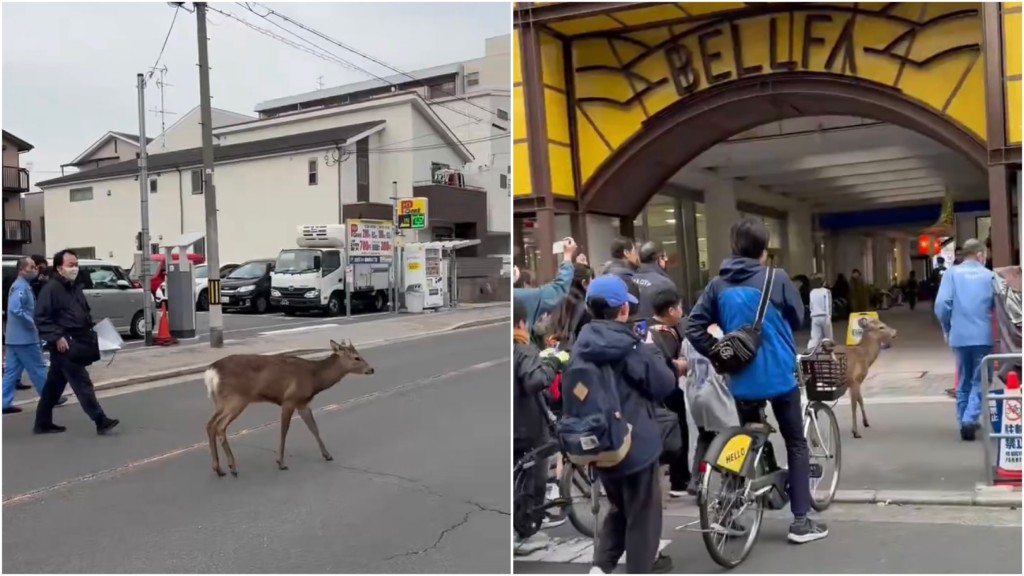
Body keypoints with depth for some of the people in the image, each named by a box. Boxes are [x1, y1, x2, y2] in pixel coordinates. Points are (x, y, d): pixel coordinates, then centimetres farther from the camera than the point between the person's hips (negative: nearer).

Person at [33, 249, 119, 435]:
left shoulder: (76, 287, 16)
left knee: (54, 385, 15)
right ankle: (101, 421, -13)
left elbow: (85, 313, 27)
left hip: (76, 344, 9)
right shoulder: (51, 288, -11)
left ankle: (43, 423, 24)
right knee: (82, 383, -11)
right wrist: (56, 337, -22)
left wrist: (91, 330, 12)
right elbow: (41, 318, -16)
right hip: (63, 345, -9)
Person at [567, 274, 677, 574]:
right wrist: (651, 351, 2)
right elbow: (664, 385, -9)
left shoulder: (580, 348, -1)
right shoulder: (630, 347, -18)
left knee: (618, 508, 24)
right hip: (635, 443, -6)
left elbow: (569, 392, 8)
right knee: (643, 514, 12)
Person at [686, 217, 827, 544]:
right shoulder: (776, 279, -10)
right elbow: (797, 320, 2)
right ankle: (800, 521, 10)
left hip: (742, 379, 3)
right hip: (779, 375, -3)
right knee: (796, 445, 11)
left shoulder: (718, 284, -1)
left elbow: (694, 328, -5)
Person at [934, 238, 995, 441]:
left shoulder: (951, 273, 0)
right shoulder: (989, 275, 1)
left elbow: (941, 304, -8)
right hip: (983, 336, -2)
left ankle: (964, 421, 21)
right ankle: (970, 419, -11)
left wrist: (947, 329, 8)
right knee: (980, 381, 5)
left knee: (963, 381, 16)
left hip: (959, 336, 2)